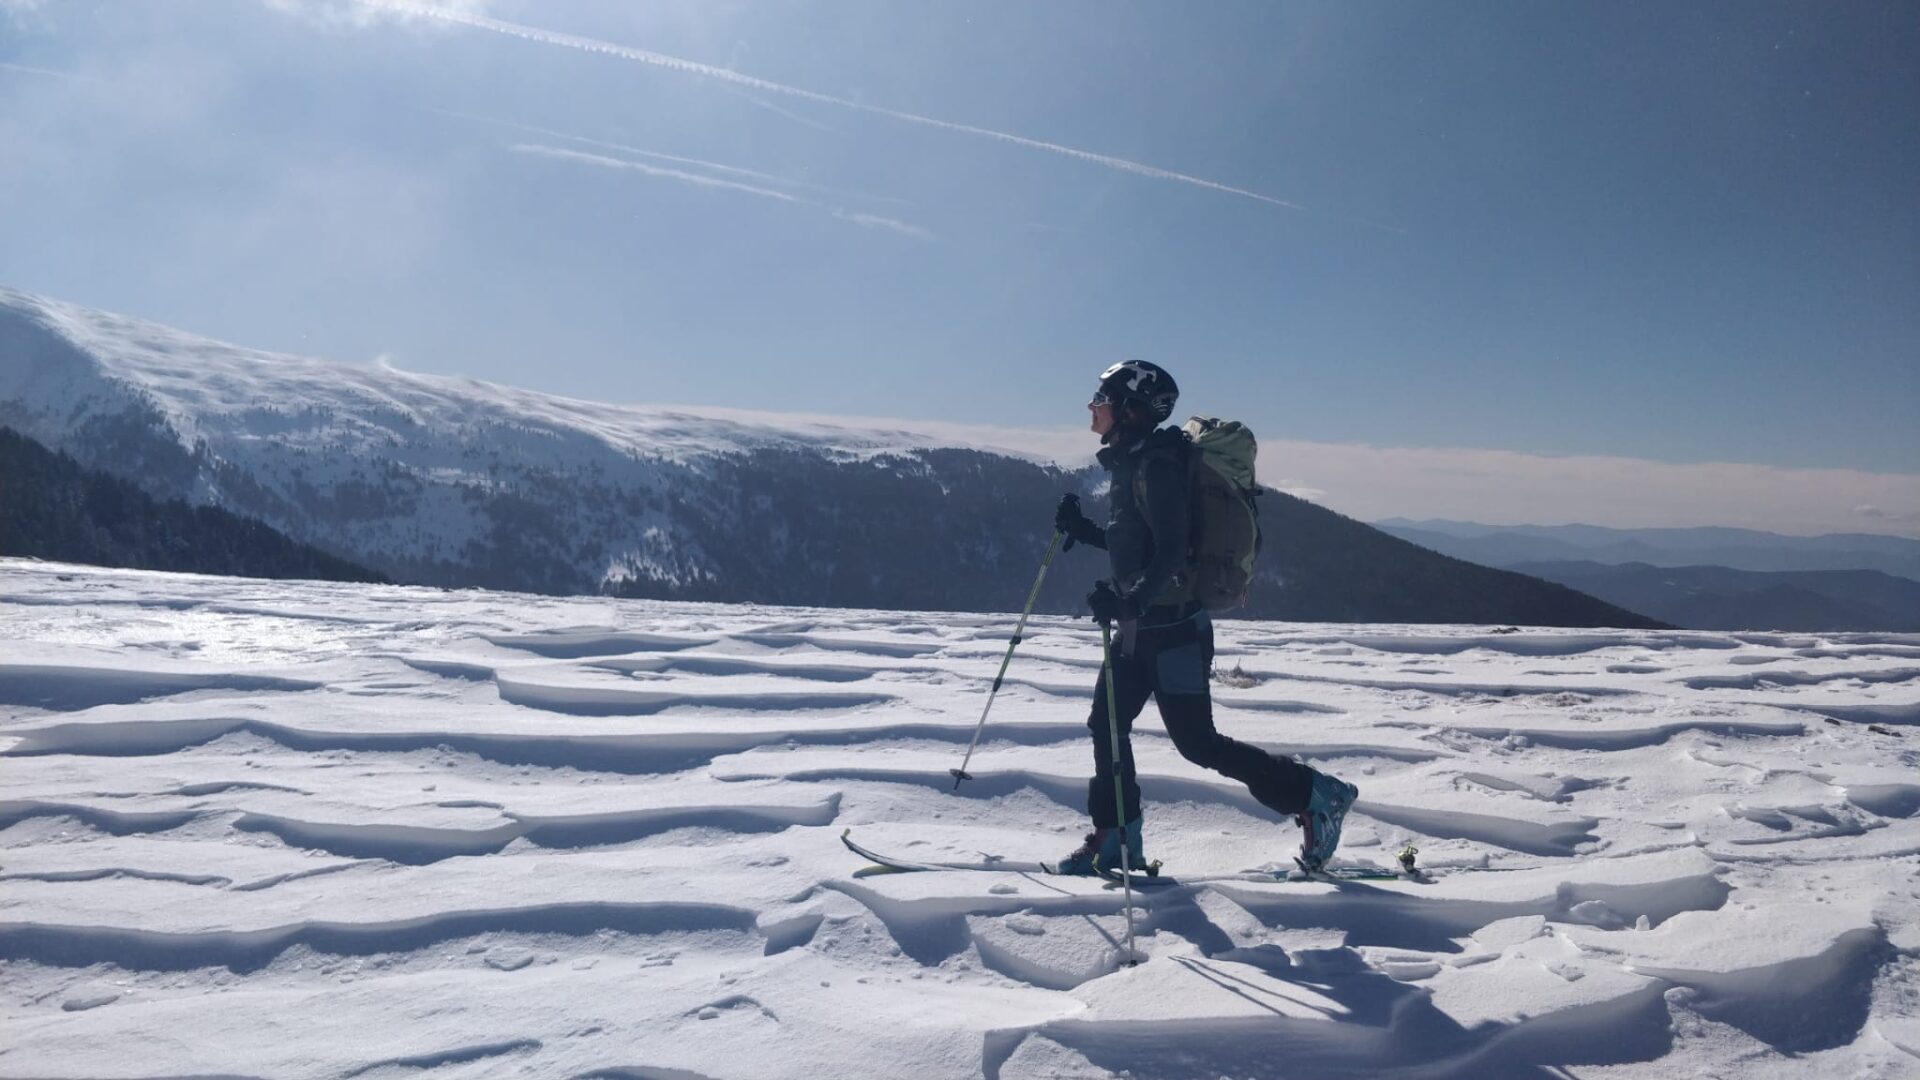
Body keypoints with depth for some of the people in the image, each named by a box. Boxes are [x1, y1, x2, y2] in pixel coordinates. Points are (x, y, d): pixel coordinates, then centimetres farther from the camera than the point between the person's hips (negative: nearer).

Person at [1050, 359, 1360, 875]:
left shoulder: (1154, 465, -17)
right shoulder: (1131, 464, 12)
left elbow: (1171, 551, -25)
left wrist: (1131, 601, -36)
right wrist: (1082, 530, 14)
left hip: (1172, 626, -10)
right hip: (1141, 626, 10)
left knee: (1196, 741, -3)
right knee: (1106, 723, 10)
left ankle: (1315, 795, 8)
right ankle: (1115, 841, 20)